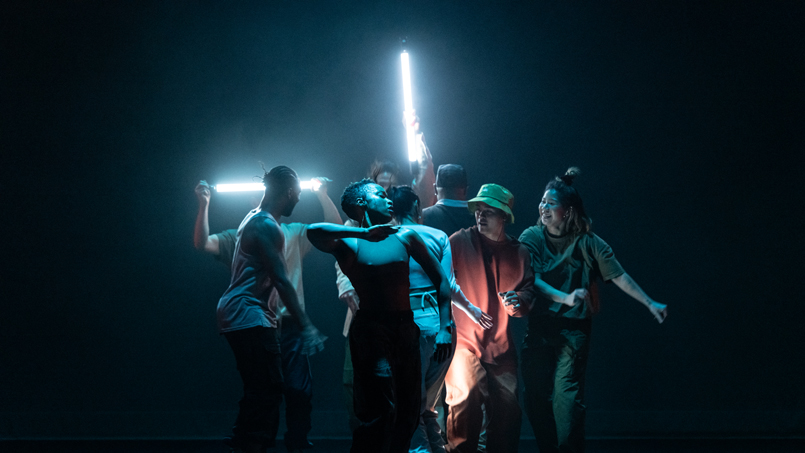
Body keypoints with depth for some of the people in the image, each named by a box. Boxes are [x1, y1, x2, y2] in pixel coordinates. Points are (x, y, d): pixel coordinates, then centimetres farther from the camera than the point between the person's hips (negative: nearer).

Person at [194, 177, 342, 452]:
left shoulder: (293, 234, 11)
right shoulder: (239, 238, 6)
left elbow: (334, 228, 7)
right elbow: (202, 243, -7)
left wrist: (322, 194, -1)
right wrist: (204, 204, -14)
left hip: (290, 325, 1)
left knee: (299, 391, -2)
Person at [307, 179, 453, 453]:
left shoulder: (404, 237, 11)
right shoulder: (349, 244, -2)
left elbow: (441, 280, 14)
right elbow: (314, 231, -23)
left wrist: (444, 328, 4)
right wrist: (365, 232, -22)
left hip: (406, 329, 5)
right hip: (371, 330, -5)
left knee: (408, 411, 7)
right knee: (382, 410, -16)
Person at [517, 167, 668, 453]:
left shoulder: (587, 242, 1)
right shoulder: (532, 238, 3)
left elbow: (618, 276, 0)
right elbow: (531, 279, -8)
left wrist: (650, 304, -6)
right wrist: (565, 298, -23)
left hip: (573, 330, -2)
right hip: (539, 328, 3)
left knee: (566, 393, -15)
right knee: (535, 397, 2)